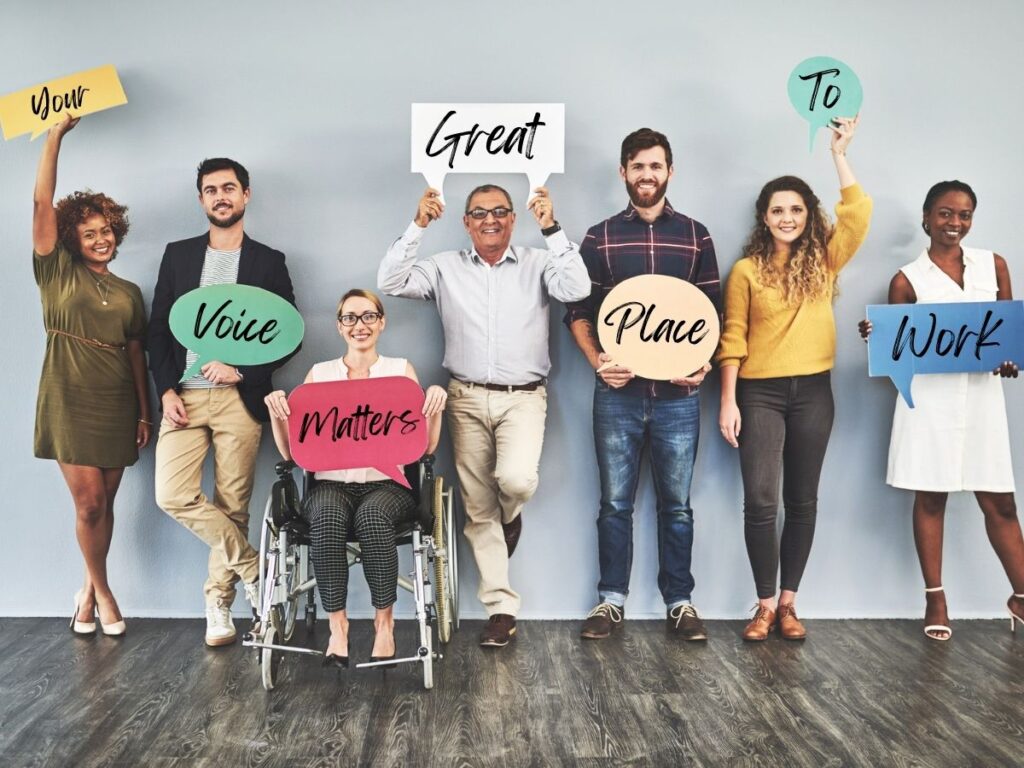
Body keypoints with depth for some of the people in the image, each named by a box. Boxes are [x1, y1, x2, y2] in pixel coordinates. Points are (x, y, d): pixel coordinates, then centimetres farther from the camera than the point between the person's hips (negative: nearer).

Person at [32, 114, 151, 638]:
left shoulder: (129, 293, 12)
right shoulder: (57, 273, 4)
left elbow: (136, 354, 12)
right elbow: (42, 203, -5)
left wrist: (144, 412, 8)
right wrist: (56, 134, -7)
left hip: (116, 408, 3)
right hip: (69, 404, -2)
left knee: (103, 504, 7)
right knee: (89, 504, -3)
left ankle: (90, 589, 24)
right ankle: (102, 590, 18)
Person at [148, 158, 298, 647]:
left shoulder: (268, 261, 7)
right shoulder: (178, 255, 13)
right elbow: (158, 329, 10)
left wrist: (242, 369, -10)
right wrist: (166, 390, -2)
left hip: (239, 399, -2)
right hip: (183, 398, 2)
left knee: (233, 505, 0)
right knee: (173, 496, -11)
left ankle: (219, 604, 16)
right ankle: (252, 566, 7)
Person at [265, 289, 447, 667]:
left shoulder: (400, 370, 11)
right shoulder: (319, 374, 13)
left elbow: (427, 446, 5)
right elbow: (290, 451, 9)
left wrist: (436, 405, -12)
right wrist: (276, 413, -8)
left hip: (386, 483, -1)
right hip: (332, 484, 1)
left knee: (372, 515, -36)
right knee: (326, 516, -35)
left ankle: (384, 622, -16)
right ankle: (337, 623, -20)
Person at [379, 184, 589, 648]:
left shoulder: (537, 265, 4)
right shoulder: (445, 268, 7)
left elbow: (577, 288, -14)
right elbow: (391, 283, -5)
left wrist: (551, 228, -17)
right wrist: (418, 227, -11)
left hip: (523, 397, -2)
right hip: (468, 398, 2)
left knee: (515, 479, -27)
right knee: (478, 508, 4)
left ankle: (510, 516, 12)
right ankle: (501, 608, 15)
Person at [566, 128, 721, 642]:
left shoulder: (695, 236, 8)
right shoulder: (600, 237, 6)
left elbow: (713, 311, 9)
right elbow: (578, 312, 6)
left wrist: (702, 362, -7)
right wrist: (597, 360, -10)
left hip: (678, 392, 1)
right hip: (618, 391, 0)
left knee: (676, 504, 8)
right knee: (615, 502, 7)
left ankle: (679, 602, 20)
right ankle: (611, 600, 19)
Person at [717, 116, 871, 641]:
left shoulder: (824, 260, 6)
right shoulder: (747, 270, 0)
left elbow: (858, 215, -9)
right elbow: (733, 339, -2)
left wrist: (840, 156, -8)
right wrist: (728, 401, -6)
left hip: (813, 392, 2)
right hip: (761, 393, -2)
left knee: (802, 500, 7)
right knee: (760, 499, -6)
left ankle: (789, 601, 18)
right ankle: (765, 603, 7)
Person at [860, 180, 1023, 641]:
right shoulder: (907, 280, 2)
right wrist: (875, 337, -17)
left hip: (981, 394, 2)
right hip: (929, 396, -2)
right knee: (930, 497, 4)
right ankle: (935, 597, 14)